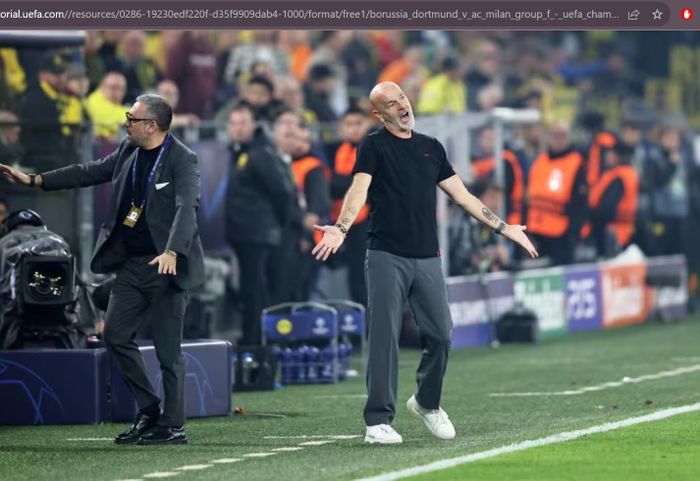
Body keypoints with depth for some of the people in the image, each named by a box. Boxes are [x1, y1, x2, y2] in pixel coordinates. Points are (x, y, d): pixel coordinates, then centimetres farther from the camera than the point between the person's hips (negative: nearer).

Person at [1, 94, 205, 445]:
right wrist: (35, 180, 16)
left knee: (167, 348, -4)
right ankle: (148, 411, 19)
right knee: (115, 334, 7)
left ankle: (173, 426, 5)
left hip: (166, 267, -8)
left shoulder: (183, 160, -14)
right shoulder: (128, 152, 8)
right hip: (132, 264, 8)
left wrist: (172, 253, -41)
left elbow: (186, 207, -26)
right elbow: (89, 172, 18)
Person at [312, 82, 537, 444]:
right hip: (386, 258, -4)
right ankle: (378, 421, -4)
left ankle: (427, 403, 26)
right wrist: (341, 229, -30)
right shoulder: (374, 146, 1)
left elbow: (462, 195, 21)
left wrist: (503, 228, 20)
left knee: (439, 336, 3)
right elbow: (359, 189, -13)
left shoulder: (431, 147, 17)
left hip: (427, 258, 5)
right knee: (384, 339, -7)